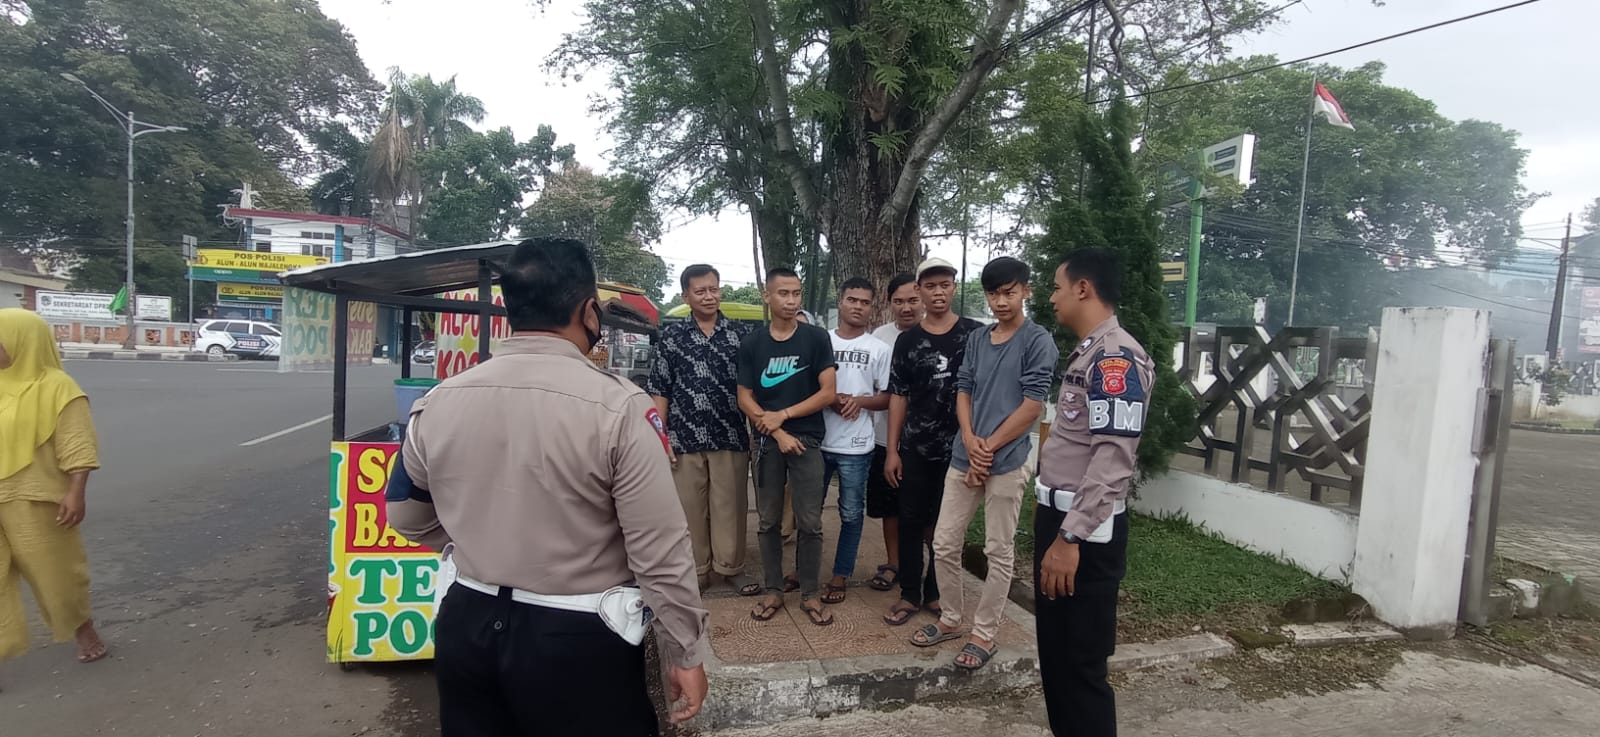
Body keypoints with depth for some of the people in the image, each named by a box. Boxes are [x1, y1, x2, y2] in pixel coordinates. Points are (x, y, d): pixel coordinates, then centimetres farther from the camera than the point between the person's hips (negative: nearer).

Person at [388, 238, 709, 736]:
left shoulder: (437, 403, -4)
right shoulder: (618, 406, -20)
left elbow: (407, 519, 11)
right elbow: (661, 553, -18)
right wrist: (686, 652, -6)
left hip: (465, 625, 5)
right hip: (577, 641, -4)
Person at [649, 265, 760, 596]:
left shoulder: (742, 332, 5)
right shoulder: (670, 335, 4)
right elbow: (660, 391, 4)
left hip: (731, 437, 0)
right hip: (684, 438, 0)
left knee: (730, 507, 7)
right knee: (689, 508, 8)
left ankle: (731, 566, 22)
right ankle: (696, 570, 21)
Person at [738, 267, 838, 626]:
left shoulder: (816, 338, -1)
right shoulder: (752, 344, 4)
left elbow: (828, 393, -6)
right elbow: (744, 399, 2)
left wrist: (783, 415, -10)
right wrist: (777, 432, -9)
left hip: (807, 440, -2)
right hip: (766, 442, 2)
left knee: (810, 523, 1)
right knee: (768, 521, 8)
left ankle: (810, 594, 15)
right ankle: (773, 591, 21)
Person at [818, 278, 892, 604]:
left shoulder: (879, 349, 2)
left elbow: (888, 398, 4)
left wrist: (860, 400, -16)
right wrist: (830, 400, -13)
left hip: (855, 447, -1)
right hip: (817, 441, 1)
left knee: (851, 515, 8)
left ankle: (840, 576, 23)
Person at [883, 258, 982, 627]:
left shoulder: (976, 333, -1)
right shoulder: (907, 340, 4)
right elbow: (898, 397, 4)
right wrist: (892, 450, 0)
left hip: (959, 448, -1)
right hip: (915, 448, 1)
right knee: (911, 521, 6)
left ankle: (935, 592, 25)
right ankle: (910, 594, 20)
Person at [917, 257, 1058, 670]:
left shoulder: (1038, 341, -7)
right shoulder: (976, 339, 11)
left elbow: (1032, 406, -11)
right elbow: (963, 391, 9)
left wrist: (989, 447, -9)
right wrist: (970, 440, -7)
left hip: (1007, 462, -6)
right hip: (964, 457, 6)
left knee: (999, 553, 6)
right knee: (944, 544, 10)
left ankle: (984, 634, 20)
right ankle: (952, 619, 29)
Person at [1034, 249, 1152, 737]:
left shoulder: (1116, 357, -17)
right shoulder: (1087, 353, 15)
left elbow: (1113, 459, -25)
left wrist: (1072, 537, -26)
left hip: (1085, 531, -10)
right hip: (1058, 516, 10)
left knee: (1080, 663, 2)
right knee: (1054, 653, 20)